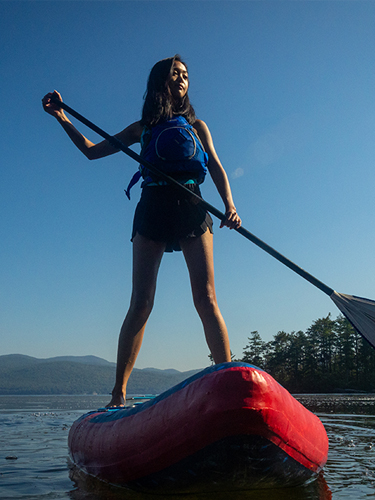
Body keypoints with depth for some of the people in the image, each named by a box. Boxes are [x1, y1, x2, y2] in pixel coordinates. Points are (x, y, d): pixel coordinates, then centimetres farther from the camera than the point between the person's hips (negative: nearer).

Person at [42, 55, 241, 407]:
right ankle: (118, 394, -3)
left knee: (206, 300, -11)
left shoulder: (196, 125, 18)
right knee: (140, 303, -6)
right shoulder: (143, 127, 19)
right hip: (152, 210, 1)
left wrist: (229, 205, -14)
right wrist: (63, 118, 9)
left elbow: (216, 167, 5)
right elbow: (92, 151, 21)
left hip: (191, 210, 0)